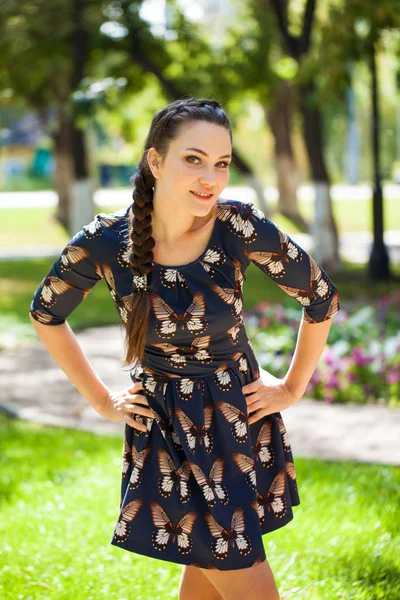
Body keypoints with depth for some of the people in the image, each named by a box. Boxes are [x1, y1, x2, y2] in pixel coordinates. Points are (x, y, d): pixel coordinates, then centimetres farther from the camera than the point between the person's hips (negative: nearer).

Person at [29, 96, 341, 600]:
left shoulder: (240, 226, -17)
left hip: (241, 415, 2)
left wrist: (292, 388, 4)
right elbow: (45, 315, 3)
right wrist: (101, 401, 5)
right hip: (165, 430, -2)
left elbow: (322, 299, -3)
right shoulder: (103, 243, -17)